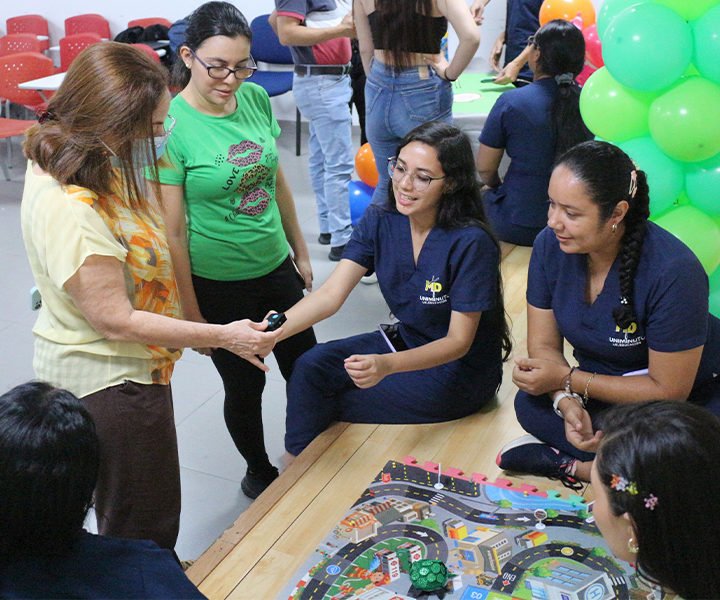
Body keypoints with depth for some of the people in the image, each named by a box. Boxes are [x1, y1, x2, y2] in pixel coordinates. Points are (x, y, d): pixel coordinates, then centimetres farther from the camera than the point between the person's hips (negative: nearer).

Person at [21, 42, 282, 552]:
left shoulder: (62, 158, -3)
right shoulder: (71, 212, -35)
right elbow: (116, 321, -28)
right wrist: (222, 337, -22)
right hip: (110, 385, -10)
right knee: (145, 531, 12)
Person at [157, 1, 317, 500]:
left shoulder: (256, 98, -3)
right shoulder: (171, 125, -19)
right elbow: (173, 232, -17)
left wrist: (299, 249, 15)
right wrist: (191, 314, -14)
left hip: (276, 267, 6)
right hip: (219, 285, -5)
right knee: (245, 385, 13)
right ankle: (259, 473, 41)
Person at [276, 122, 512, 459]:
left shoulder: (471, 243, -26)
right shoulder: (379, 222, -8)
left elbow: (458, 342, -24)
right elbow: (331, 294, -16)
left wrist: (387, 365, -41)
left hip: (462, 371, -6)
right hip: (407, 341, 6)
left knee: (334, 403, -12)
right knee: (311, 367, -11)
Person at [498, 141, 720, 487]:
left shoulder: (674, 272, -30)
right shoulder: (550, 245, -15)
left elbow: (668, 390, -23)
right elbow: (543, 343, -7)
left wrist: (566, 379, -24)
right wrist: (568, 403, -27)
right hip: (599, 387, 4)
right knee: (530, 404, -23)